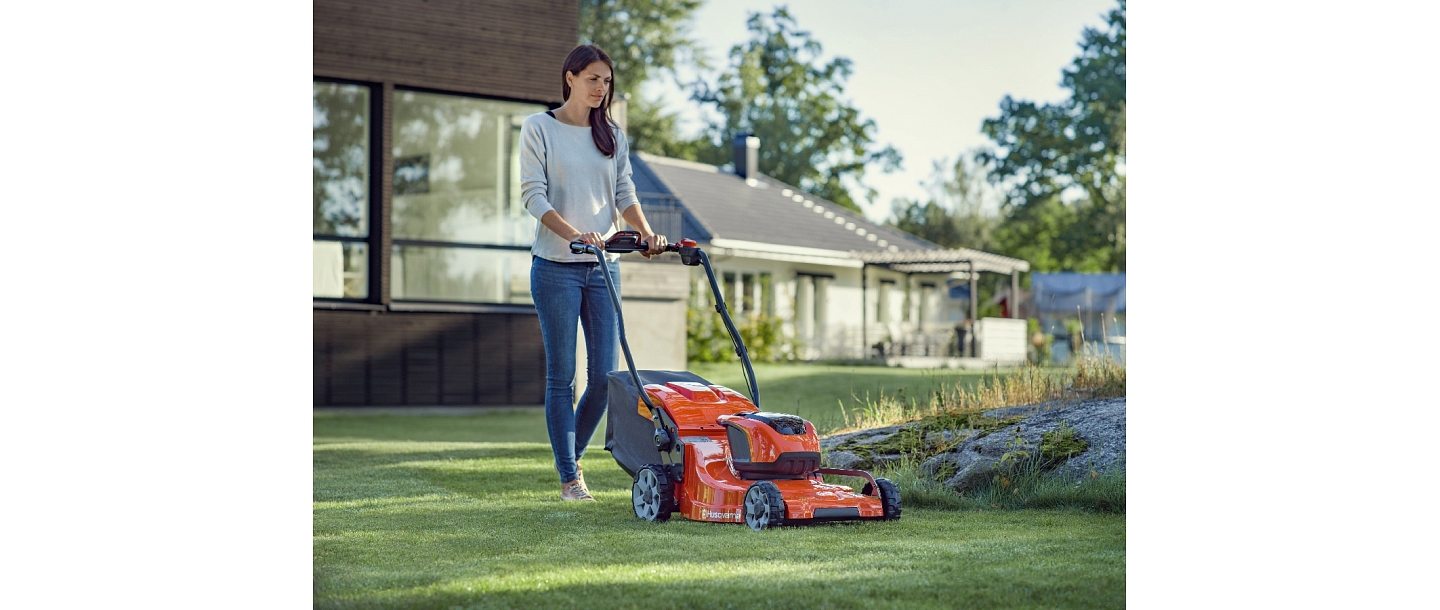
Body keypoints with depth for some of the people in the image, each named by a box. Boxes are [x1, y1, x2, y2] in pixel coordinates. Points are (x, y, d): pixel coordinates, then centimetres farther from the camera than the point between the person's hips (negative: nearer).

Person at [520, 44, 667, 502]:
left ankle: (571, 455, 23)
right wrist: (575, 234, -23)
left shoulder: (612, 136, 14)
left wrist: (645, 233, -10)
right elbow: (533, 194, -8)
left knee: (604, 374, 1)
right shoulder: (539, 128, 0)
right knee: (562, 375, -1)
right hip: (556, 267, -4)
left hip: (603, 266, 4)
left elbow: (624, 192, 10)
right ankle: (569, 478, 6)